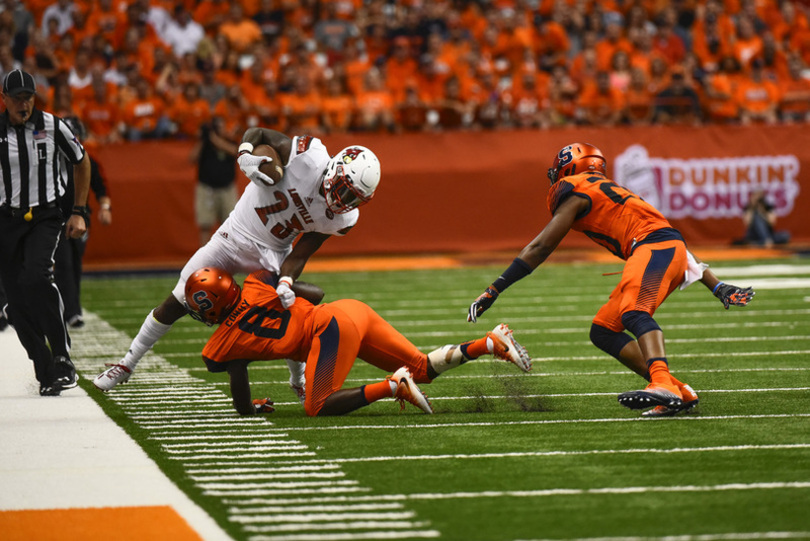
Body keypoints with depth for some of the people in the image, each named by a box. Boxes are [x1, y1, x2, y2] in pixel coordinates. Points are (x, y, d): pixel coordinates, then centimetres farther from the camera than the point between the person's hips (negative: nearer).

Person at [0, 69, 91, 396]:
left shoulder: (52, 126, -2)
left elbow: (82, 163, 12)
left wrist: (79, 212, 8)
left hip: (46, 218, -2)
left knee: (35, 277, -26)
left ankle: (62, 356, -18)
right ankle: (46, 374, 6)